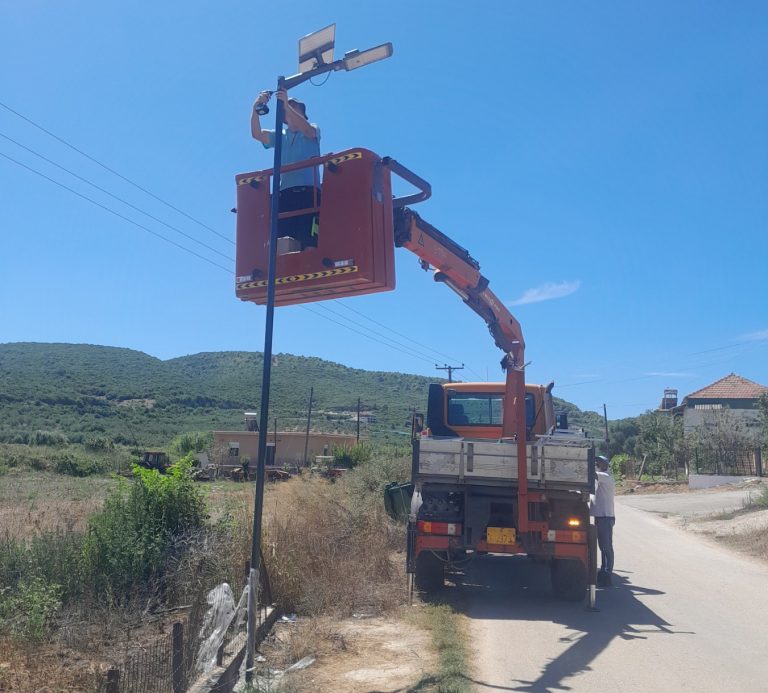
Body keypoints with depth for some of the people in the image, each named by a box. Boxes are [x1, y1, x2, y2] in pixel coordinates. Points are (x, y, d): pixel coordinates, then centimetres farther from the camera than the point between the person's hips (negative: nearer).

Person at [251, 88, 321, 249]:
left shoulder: (313, 130, 17)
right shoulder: (279, 136, 26)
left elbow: (306, 129, -8)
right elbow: (256, 134, 11)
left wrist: (286, 104, -14)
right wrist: (256, 107, -2)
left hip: (309, 191, -3)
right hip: (285, 192, 4)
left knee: (309, 240, -16)